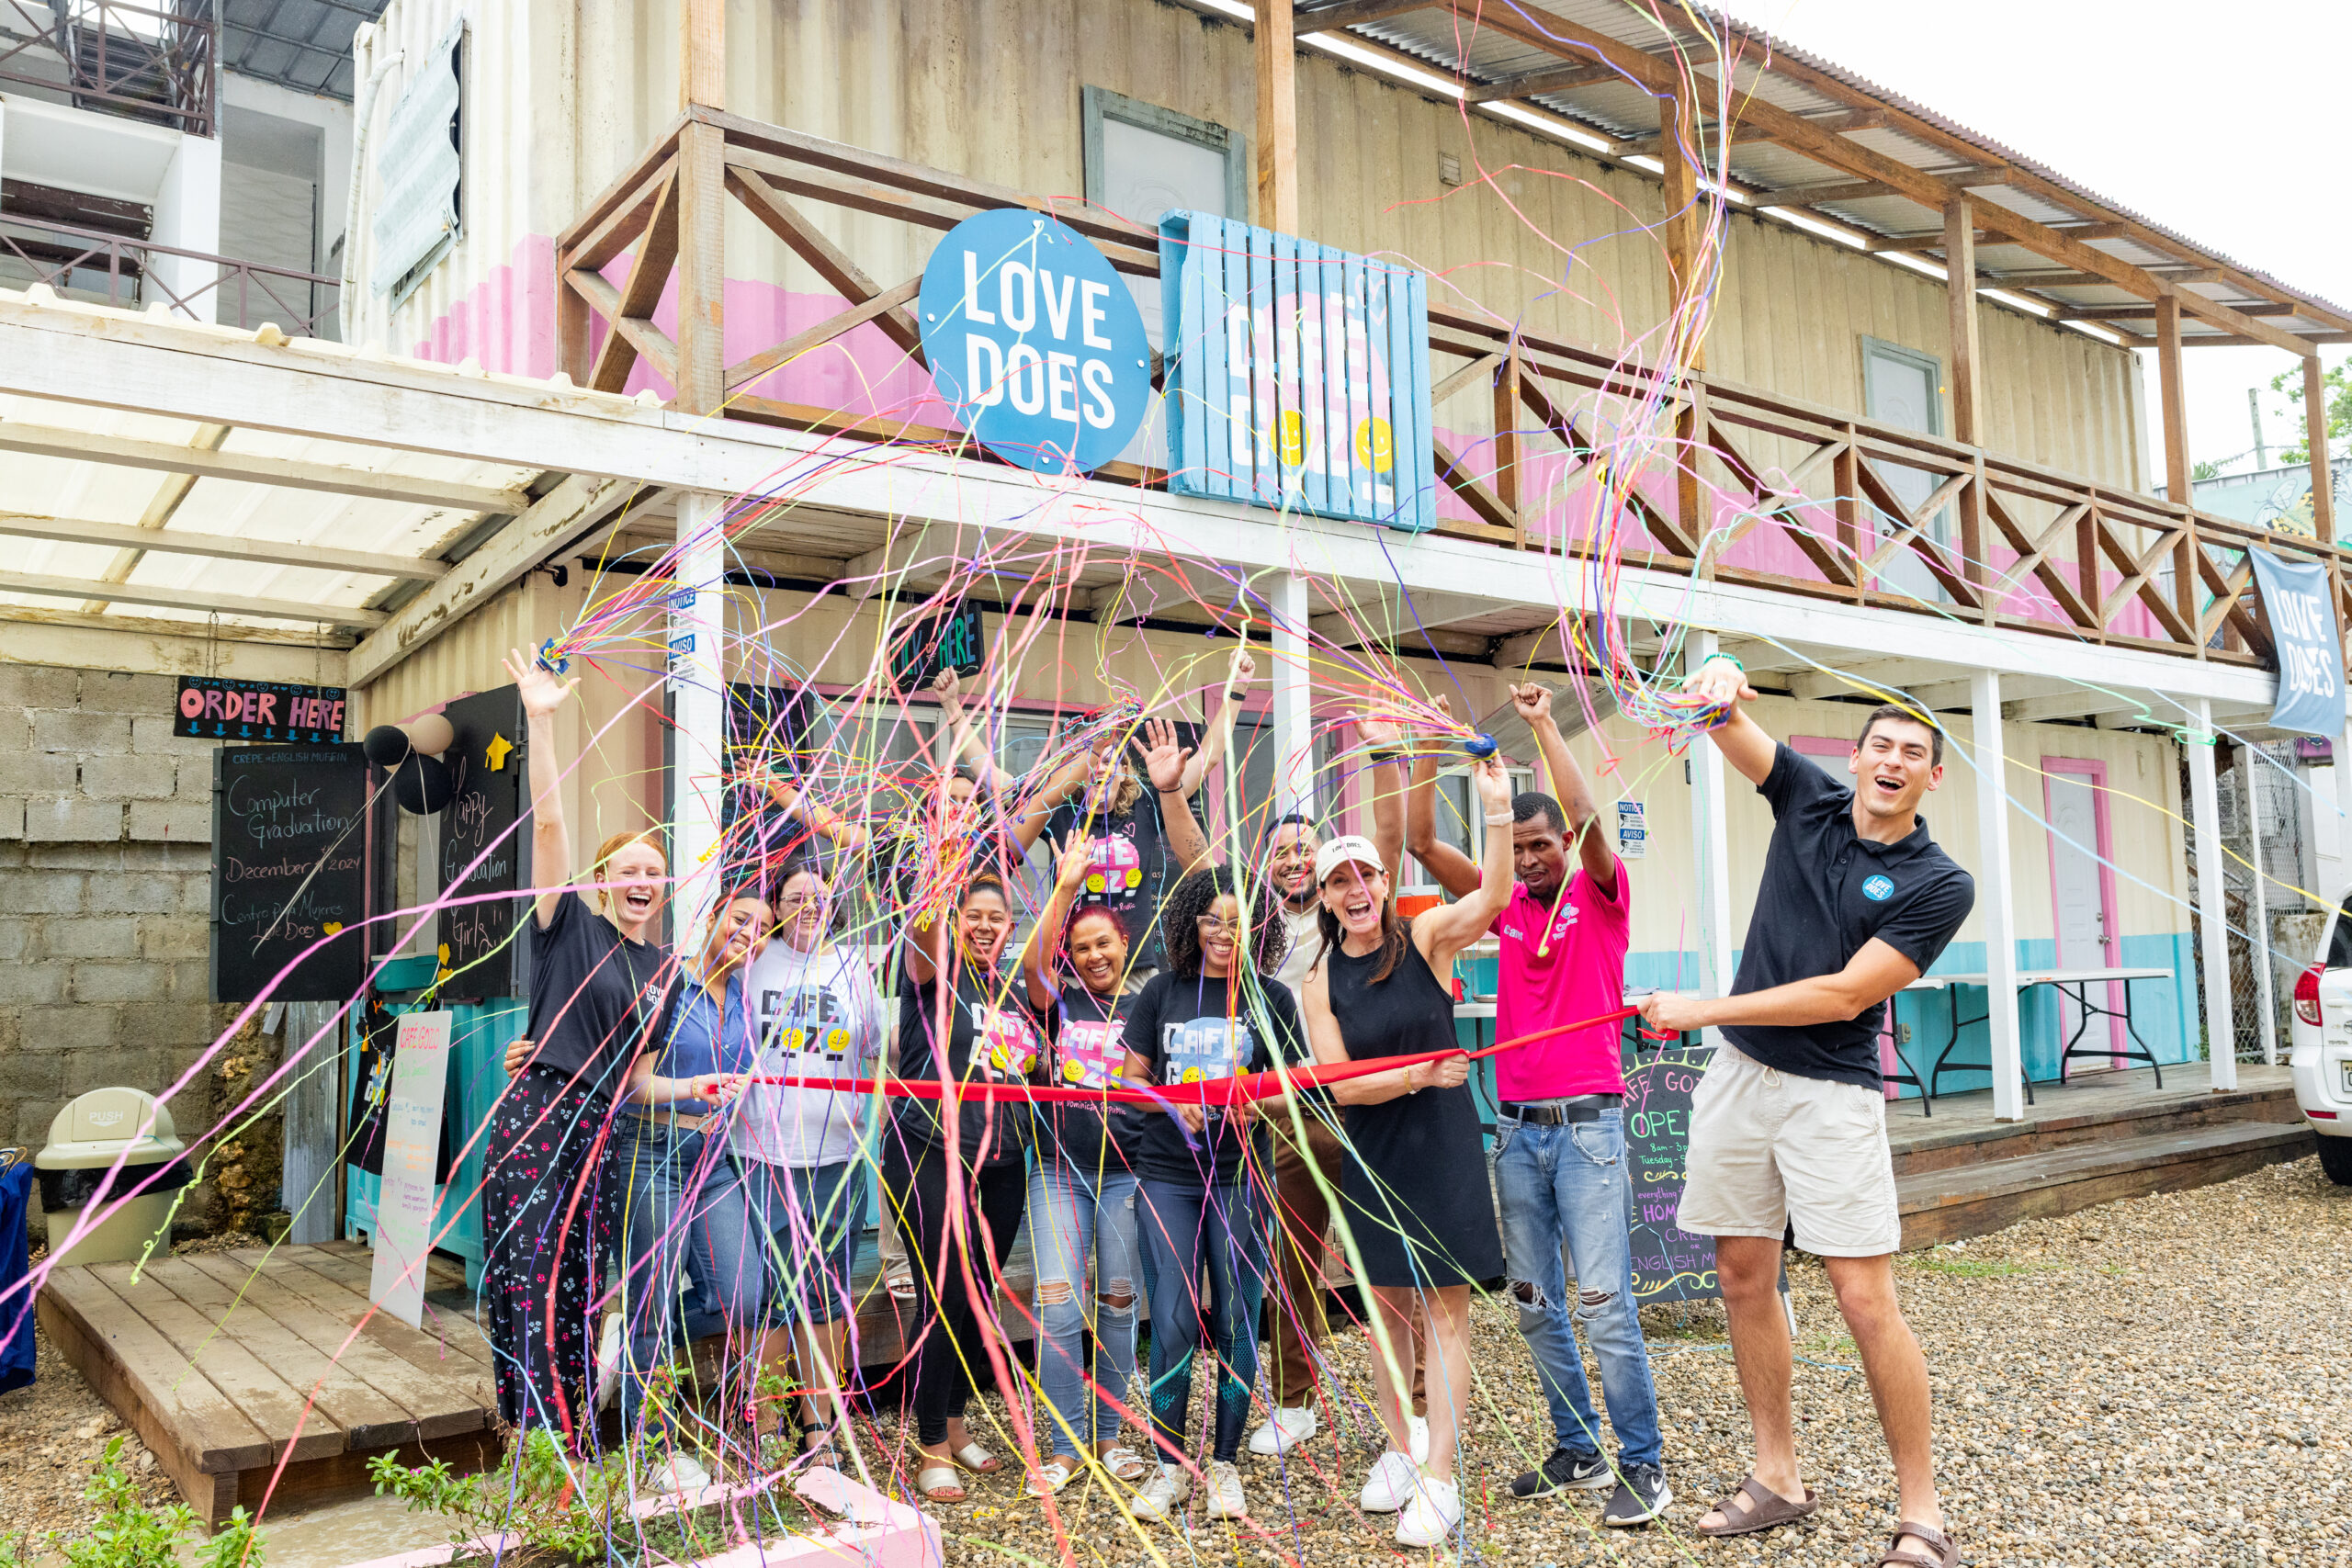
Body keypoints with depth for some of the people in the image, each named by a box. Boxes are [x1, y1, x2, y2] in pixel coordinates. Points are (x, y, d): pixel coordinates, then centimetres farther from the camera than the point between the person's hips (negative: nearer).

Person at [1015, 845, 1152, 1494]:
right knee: (1057, 1305, -6)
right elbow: (1032, 961, -14)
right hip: (1059, 1171, 0)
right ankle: (1067, 1445, 5)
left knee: (1117, 1304, 8)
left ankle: (1107, 1435, 22)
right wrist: (1066, 886, -19)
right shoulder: (1060, 1003, 6)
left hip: (1126, 1171, 1)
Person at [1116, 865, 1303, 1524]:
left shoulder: (1271, 998, 4)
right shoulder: (1162, 992, 7)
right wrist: (1174, 1104, -11)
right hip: (1167, 1175, 0)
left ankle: (1225, 1463, 20)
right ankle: (1170, 1464, 14)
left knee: (1235, 1322, 4)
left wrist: (1255, 1104, -16)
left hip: (1240, 1177, 0)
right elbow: (1132, 1079, 8)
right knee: (1173, 1322, -2)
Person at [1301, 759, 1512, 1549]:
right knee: (1385, 1305, 13)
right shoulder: (1322, 980, -1)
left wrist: (1498, 813, -38)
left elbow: (1492, 898, -26)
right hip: (1372, 1155, 3)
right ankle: (1399, 1450, 30)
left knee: (1444, 1307, 0)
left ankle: (1439, 1479, 7)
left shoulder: (1425, 936, -7)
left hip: (1442, 1144, -3)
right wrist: (1417, 1075, -16)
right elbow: (1340, 1083, -5)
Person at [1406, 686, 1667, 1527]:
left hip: (1588, 1122, -5)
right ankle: (1577, 1448, 21)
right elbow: (1421, 841, 5)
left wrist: (1544, 725, -17)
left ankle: (1641, 1464, 5)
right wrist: (1431, 748, -2)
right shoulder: (1507, 907, 10)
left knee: (1603, 1302, -6)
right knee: (1534, 1305, 9)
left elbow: (1587, 817, -18)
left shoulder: (1599, 897, 0)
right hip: (1516, 1128, 5)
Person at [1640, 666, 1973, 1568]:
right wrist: (1719, 683, -28)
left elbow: (1846, 995, -13)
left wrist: (1705, 1011, -13)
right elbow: (1729, 724, -2)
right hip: (1737, 1076, 5)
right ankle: (1777, 1477, 25)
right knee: (1744, 1278, 10)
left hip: (1830, 1094, -5)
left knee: (1866, 1300, -7)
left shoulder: (1938, 885, -7)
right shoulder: (1808, 800, 7)